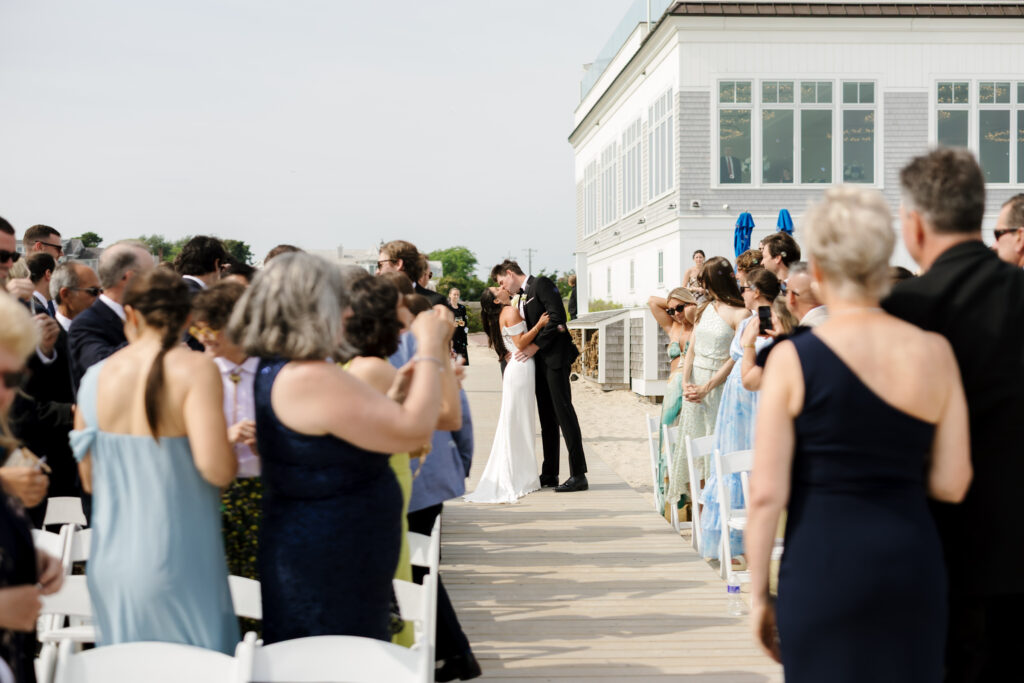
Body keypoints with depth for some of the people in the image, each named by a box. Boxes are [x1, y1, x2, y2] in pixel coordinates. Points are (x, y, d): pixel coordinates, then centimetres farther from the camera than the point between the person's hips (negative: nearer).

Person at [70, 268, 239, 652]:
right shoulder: (195, 369, -13)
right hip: (175, 563, -5)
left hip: (110, 565, 5)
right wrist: (233, 461, -1)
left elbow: (89, 479, 7)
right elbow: (216, 468, -23)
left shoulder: (96, 376, 1)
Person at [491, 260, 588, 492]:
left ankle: (578, 475, -10)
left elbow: (558, 316, -17)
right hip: (539, 360, 9)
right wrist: (521, 351, 6)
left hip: (555, 357, -9)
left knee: (563, 411, -10)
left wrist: (535, 346, -16)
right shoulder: (522, 296, 20)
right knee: (547, 416, 11)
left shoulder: (541, 284, -7)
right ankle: (549, 473, 15)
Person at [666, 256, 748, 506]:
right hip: (695, 386, 6)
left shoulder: (741, 314, -9)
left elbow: (735, 359, -13)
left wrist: (706, 388, -16)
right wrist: (686, 383, -3)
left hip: (719, 387, -6)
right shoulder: (704, 309, 12)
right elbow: (691, 349, 12)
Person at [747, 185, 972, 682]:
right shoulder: (935, 354, -2)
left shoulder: (793, 360, -9)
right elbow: (951, 484, 1)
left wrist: (758, 592, 1)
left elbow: (767, 493, -10)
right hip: (913, 562, 3)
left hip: (821, 565, -3)